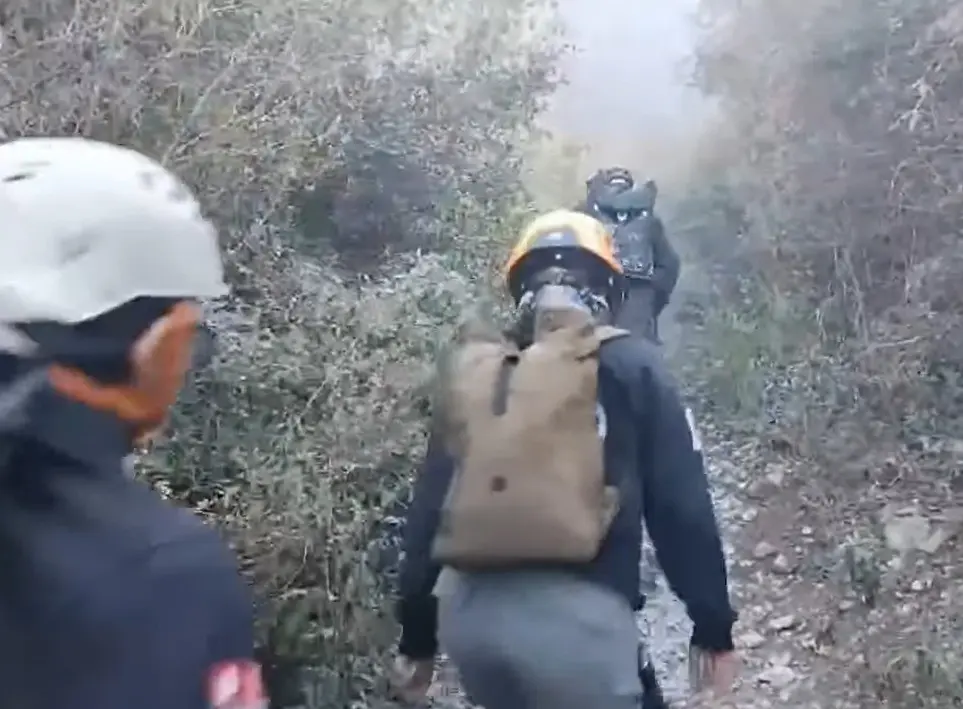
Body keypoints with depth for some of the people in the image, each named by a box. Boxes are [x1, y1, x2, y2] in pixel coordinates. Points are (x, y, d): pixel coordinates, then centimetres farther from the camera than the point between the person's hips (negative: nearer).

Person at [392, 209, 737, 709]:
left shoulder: (475, 372, 14)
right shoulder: (633, 368, 5)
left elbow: (428, 509, 13)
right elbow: (682, 508, 1)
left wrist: (416, 635, 20)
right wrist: (714, 625, 12)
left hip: (468, 610, 5)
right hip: (581, 615, -4)